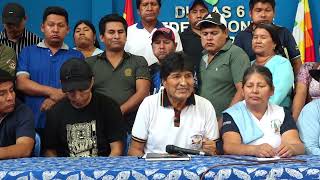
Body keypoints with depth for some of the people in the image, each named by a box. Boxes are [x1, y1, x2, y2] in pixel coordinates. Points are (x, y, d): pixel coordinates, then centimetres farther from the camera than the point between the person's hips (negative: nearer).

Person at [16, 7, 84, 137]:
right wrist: (53, 92, -14)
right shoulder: (27, 52, 9)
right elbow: (21, 83, -3)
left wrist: (57, 98, -16)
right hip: (33, 124, 0)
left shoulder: (77, 56, 9)